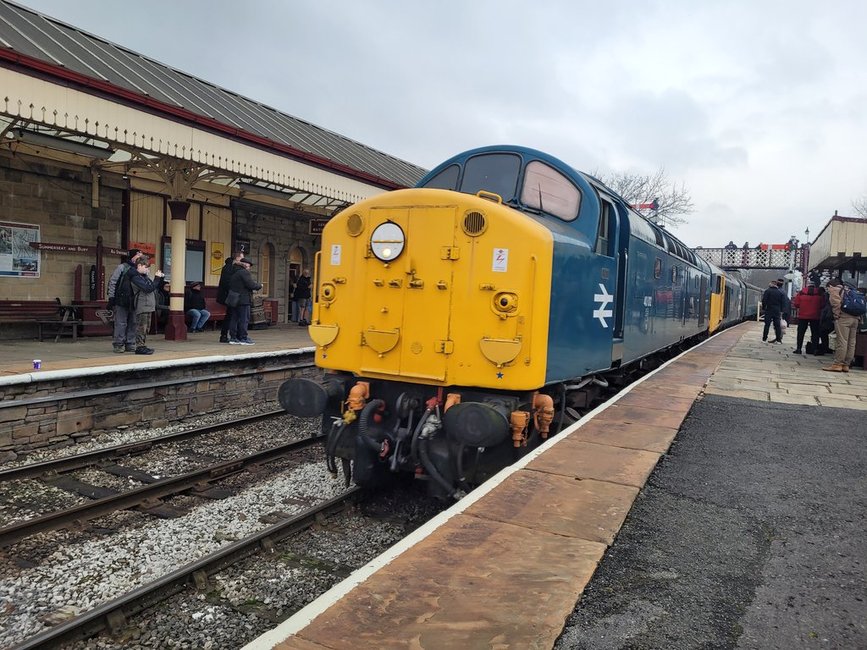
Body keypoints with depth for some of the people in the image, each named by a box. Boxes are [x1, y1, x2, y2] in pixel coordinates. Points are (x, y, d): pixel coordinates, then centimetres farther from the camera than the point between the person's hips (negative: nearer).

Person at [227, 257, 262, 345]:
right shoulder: (244, 272, -11)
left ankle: (233, 337, 12)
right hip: (243, 299, -9)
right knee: (244, 319, -3)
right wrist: (259, 286, 0)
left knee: (234, 318, 10)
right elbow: (251, 284, -18)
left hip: (234, 299, 9)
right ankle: (243, 338, -1)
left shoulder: (235, 273, 17)